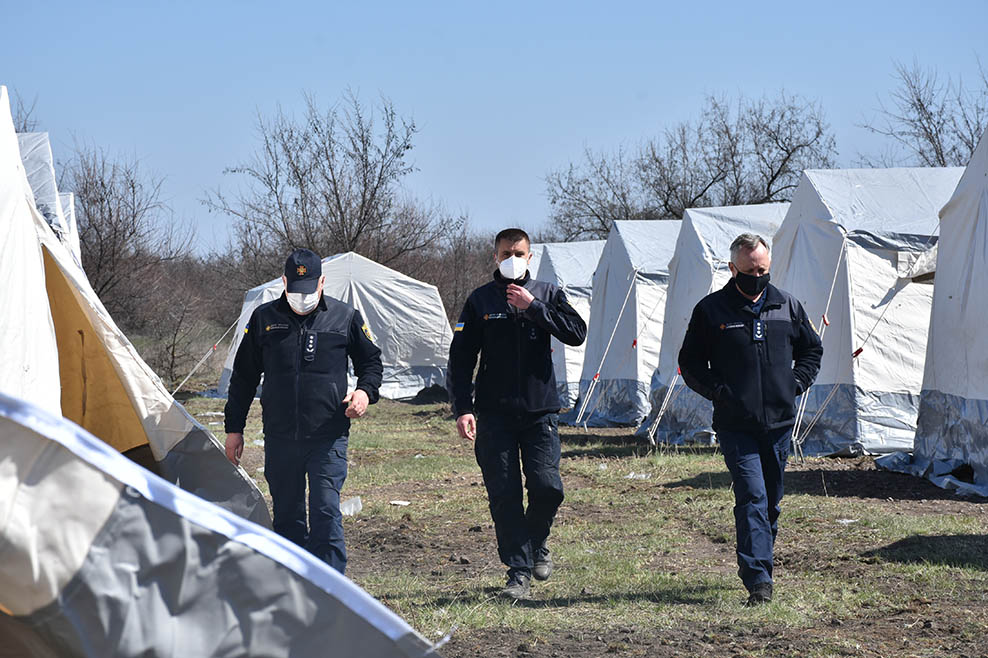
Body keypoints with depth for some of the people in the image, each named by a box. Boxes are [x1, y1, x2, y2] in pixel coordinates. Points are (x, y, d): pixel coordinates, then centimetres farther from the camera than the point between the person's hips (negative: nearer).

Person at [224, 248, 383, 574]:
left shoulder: (345, 317, 3)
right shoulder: (265, 318, 6)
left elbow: (371, 361, 16)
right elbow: (243, 376, 13)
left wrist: (365, 391, -6)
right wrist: (234, 428, 11)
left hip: (328, 437, -2)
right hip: (279, 438, 2)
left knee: (326, 512, -11)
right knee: (287, 516, 9)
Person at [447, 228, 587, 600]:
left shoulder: (547, 294, 8)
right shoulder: (480, 301, 7)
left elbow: (577, 333, -7)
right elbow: (460, 359, 6)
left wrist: (533, 307, -14)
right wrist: (462, 408, -4)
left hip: (540, 411, 0)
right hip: (494, 415, 0)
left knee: (547, 486, -8)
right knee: (504, 495, -3)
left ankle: (536, 544, 21)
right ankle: (518, 571, 4)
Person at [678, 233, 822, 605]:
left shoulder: (787, 306, 8)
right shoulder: (711, 310, -1)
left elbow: (811, 349, 21)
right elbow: (690, 363, 5)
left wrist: (796, 383, 4)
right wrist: (718, 392, -9)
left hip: (779, 422, 4)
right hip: (736, 425, -4)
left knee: (771, 500, 13)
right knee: (752, 497, -15)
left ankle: (752, 563, 32)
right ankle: (758, 579, -18)